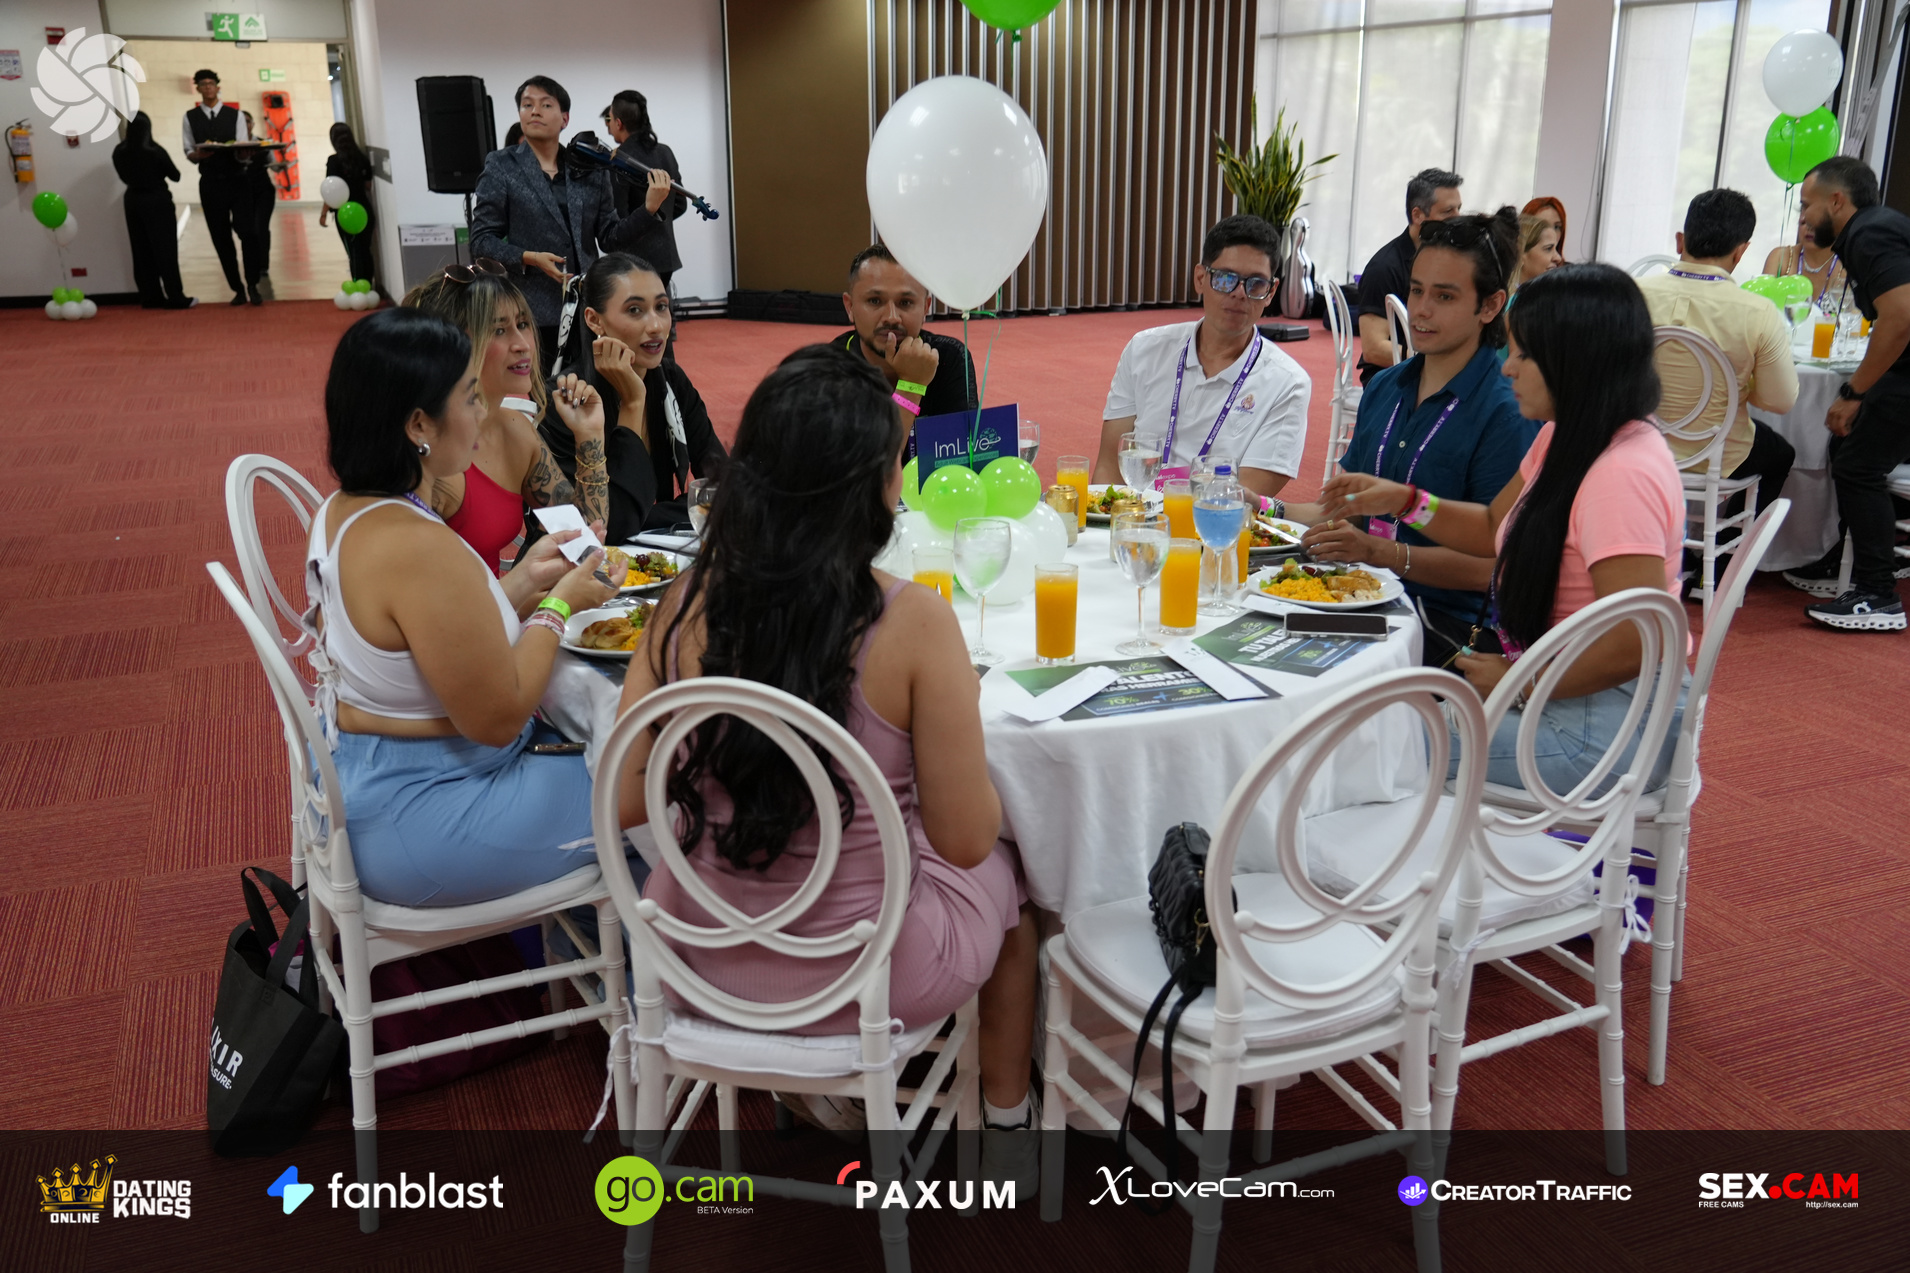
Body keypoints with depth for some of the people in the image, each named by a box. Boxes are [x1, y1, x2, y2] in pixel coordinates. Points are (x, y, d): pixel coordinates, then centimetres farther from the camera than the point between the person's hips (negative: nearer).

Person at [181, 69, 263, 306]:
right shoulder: (190, 117, 7)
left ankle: (252, 286, -1)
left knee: (247, 232, -11)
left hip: (236, 181, -1)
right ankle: (238, 289, 13)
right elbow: (188, 154, 4)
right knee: (221, 238, 4)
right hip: (210, 183, 1)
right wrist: (198, 154, -18)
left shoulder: (235, 115, 6)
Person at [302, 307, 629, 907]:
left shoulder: (342, 512, 2)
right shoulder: (419, 548, -30)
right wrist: (558, 605, -11)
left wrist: (526, 579, 6)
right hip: (415, 825, -10)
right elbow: (497, 718, -23)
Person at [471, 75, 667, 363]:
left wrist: (649, 210, -5)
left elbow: (610, 237, 9)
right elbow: (481, 241, 1)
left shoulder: (590, 168, 10)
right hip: (530, 311, -2)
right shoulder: (501, 167, 4)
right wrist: (529, 258, -15)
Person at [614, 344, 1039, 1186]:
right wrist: (961, 714, 1)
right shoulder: (912, 622, -24)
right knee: (1008, 869, 29)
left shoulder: (687, 606, -13)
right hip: (865, 977, -3)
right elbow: (965, 840, -16)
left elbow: (626, 802, -6)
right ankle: (1005, 1120, 46)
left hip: (705, 959, 4)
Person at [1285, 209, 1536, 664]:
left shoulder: (1506, 415, -8)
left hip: (1446, 621, -6)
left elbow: (1491, 564, -15)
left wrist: (1379, 552, -27)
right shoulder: (1384, 387, 14)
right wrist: (1270, 510, 4)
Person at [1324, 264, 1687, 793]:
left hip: (1606, 727, -9)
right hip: (1560, 695, 9)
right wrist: (1401, 500, 5)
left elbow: (1635, 643, -29)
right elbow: (1495, 528, 20)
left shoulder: (1623, 474, -25)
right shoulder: (1564, 438, 6)